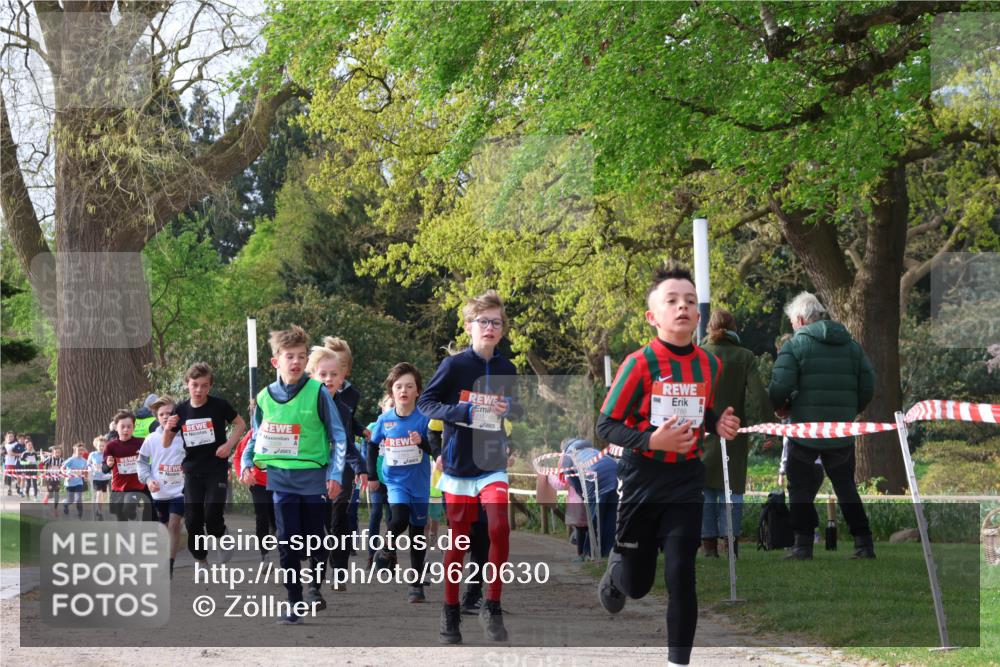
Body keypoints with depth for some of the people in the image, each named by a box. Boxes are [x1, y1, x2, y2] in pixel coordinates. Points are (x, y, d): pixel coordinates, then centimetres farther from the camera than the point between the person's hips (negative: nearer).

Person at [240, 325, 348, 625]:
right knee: (287, 541, 0)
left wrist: (335, 474, -9)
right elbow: (257, 436, 16)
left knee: (314, 539, 6)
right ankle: (294, 603, 8)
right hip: (281, 479, 2)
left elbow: (338, 436, -3)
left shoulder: (318, 392, -7)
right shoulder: (265, 396, 3)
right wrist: (246, 464, 1)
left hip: (313, 477, -2)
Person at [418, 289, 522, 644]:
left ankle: (492, 607, -7)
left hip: (493, 464, 2)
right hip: (459, 465, -2)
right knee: (458, 540, 5)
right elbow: (424, 402, -6)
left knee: (500, 528, -18)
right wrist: (462, 411, -20)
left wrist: (510, 408, -1)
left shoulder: (507, 370, 4)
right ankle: (450, 611, 20)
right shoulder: (454, 365, -7)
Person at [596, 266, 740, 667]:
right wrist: (650, 441, -27)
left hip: (686, 481, 2)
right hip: (642, 480, -2)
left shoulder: (710, 365, -1)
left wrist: (719, 424, -6)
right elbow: (605, 426, -13)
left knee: (681, 577, -7)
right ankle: (616, 570, 49)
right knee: (637, 584, 12)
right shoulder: (640, 363, -16)